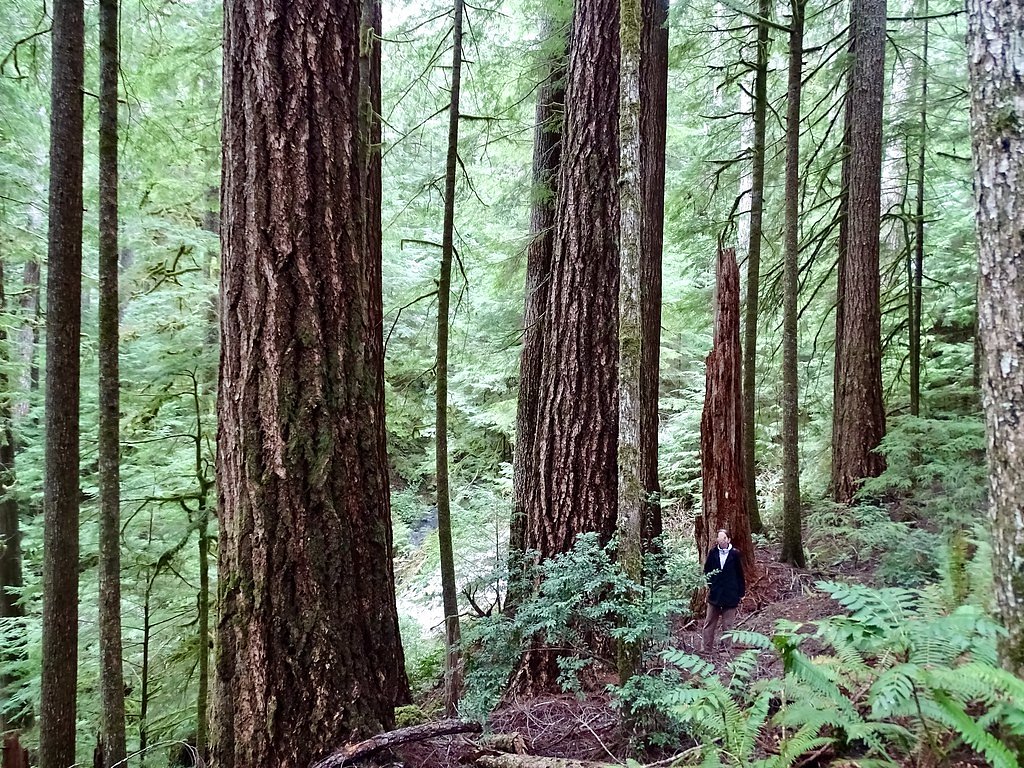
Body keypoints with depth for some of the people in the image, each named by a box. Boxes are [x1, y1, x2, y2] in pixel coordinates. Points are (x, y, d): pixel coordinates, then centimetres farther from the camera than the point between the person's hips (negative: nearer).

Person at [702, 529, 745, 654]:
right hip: (714, 593, 1)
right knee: (709, 623, 5)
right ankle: (707, 649, 11)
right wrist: (709, 584, -6)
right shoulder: (713, 552, -4)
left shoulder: (735, 553, -6)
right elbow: (706, 570, 4)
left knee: (727, 624, 7)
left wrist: (741, 592, 1)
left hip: (730, 595, -1)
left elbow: (740, 573, 0)